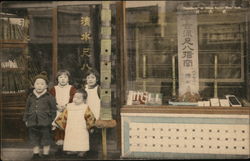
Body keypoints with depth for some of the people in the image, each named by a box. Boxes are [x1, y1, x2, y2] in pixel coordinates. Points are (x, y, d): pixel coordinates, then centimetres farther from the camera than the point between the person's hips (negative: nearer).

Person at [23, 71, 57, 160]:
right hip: (32, 123, 4)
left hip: (45, 123, -3)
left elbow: (53, 109, -1)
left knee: (46, 140, 6)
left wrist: (52, 120, -5)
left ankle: (45, 155, 20)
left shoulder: (49, 97, -4)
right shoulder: (31, 97, 7)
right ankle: (35, 155, 27)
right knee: (34, 140, 14)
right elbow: (27, 109, 15)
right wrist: (26, 119, 11)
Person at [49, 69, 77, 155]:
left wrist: (66, 106, -15)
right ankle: (59, 147, 7)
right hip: (57, 114, 1)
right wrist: (57, 106, -13)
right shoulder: (53, 89, 10)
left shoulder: (72, 89, 6)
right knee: (58, 130, -3)